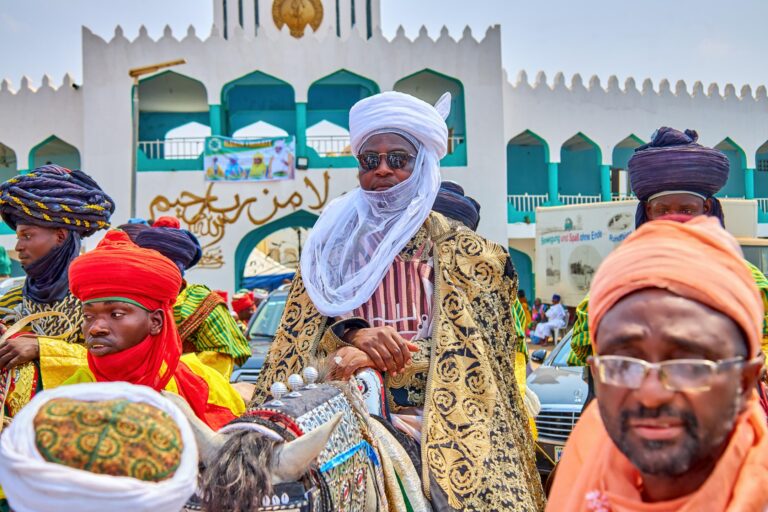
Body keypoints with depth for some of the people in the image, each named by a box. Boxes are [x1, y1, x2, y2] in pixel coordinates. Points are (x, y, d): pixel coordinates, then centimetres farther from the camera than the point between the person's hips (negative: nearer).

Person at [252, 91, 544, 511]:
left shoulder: (460, 250, 6)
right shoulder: (333, 242, 13)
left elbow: (464, 347, -3)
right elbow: (303, 329, 6)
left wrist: (376, 360, -17)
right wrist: (353, 334, -16)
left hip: (433, 418, -1)